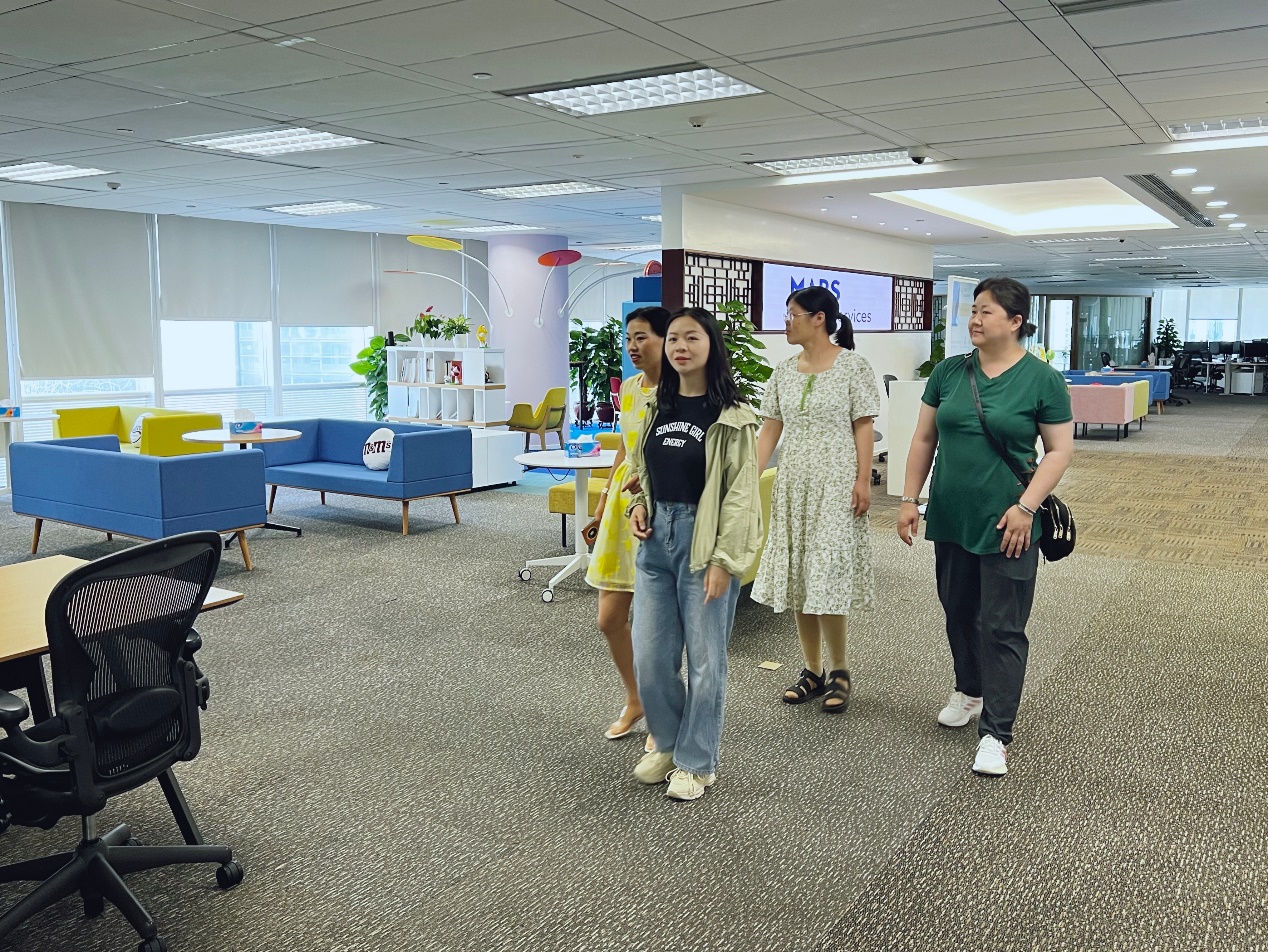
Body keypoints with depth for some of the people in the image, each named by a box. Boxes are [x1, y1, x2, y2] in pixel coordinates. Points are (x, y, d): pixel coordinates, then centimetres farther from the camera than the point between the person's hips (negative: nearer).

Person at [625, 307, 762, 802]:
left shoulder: (731, 418, -8)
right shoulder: (658, 408, 10)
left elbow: (741, 492, -11)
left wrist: (723, 560, -15)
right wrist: (639, 505, 2)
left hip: (703, 540, -5)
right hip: (655, 539, 6)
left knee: (704, 659, 5)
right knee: (649, 657, 9)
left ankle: (696, 762, 22)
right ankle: (667, 743, 33)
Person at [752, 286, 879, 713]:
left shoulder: (853, 366, -4)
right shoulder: (784, 372, 9)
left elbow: (863, 426, -5)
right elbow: (770, 428, 8)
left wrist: (863, 480, -12)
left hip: (835, 485, -5)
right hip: (793, 485, 6)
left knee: (827, 578, -9)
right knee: (798, 578, 7)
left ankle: (839, 670, 10)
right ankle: (812, 671, 19)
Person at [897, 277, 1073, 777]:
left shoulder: (1043, 380, -6)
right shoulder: (948, 372, 4)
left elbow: (1059, 451, -5)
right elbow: (924, 439, 9)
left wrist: (1026, 507, -15)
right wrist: (909, 499, 4)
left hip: (1006, 526, -4)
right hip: (951, 520, 4)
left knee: (1002, 628, -1)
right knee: (959, 613, 18)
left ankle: (995, 734, 7)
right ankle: (969, 690, 41)